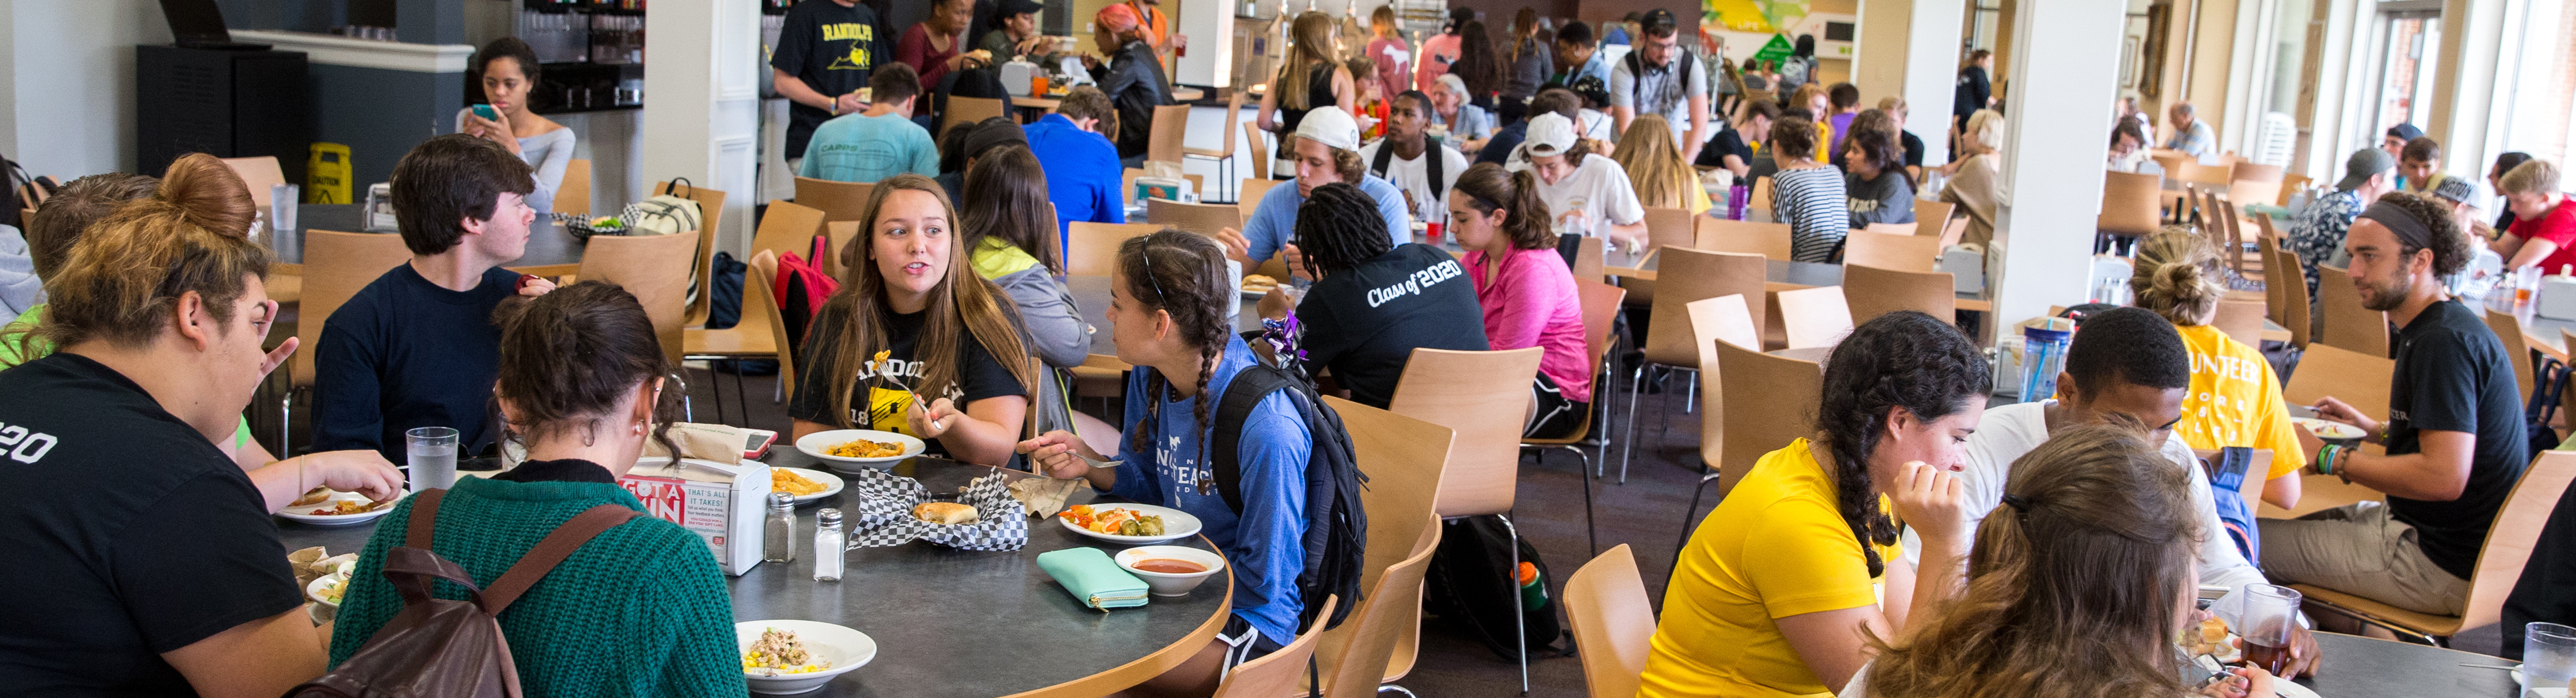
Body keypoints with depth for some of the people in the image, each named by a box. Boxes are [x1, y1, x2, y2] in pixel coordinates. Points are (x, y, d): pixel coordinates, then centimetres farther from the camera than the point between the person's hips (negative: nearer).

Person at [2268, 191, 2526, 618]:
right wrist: (2375, 430, 13)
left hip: (2446, 567, -10)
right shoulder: (2434, 328, 11)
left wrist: (2329, 458, -20)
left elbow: (2445, 477, -30)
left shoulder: (2444, 342, -22)